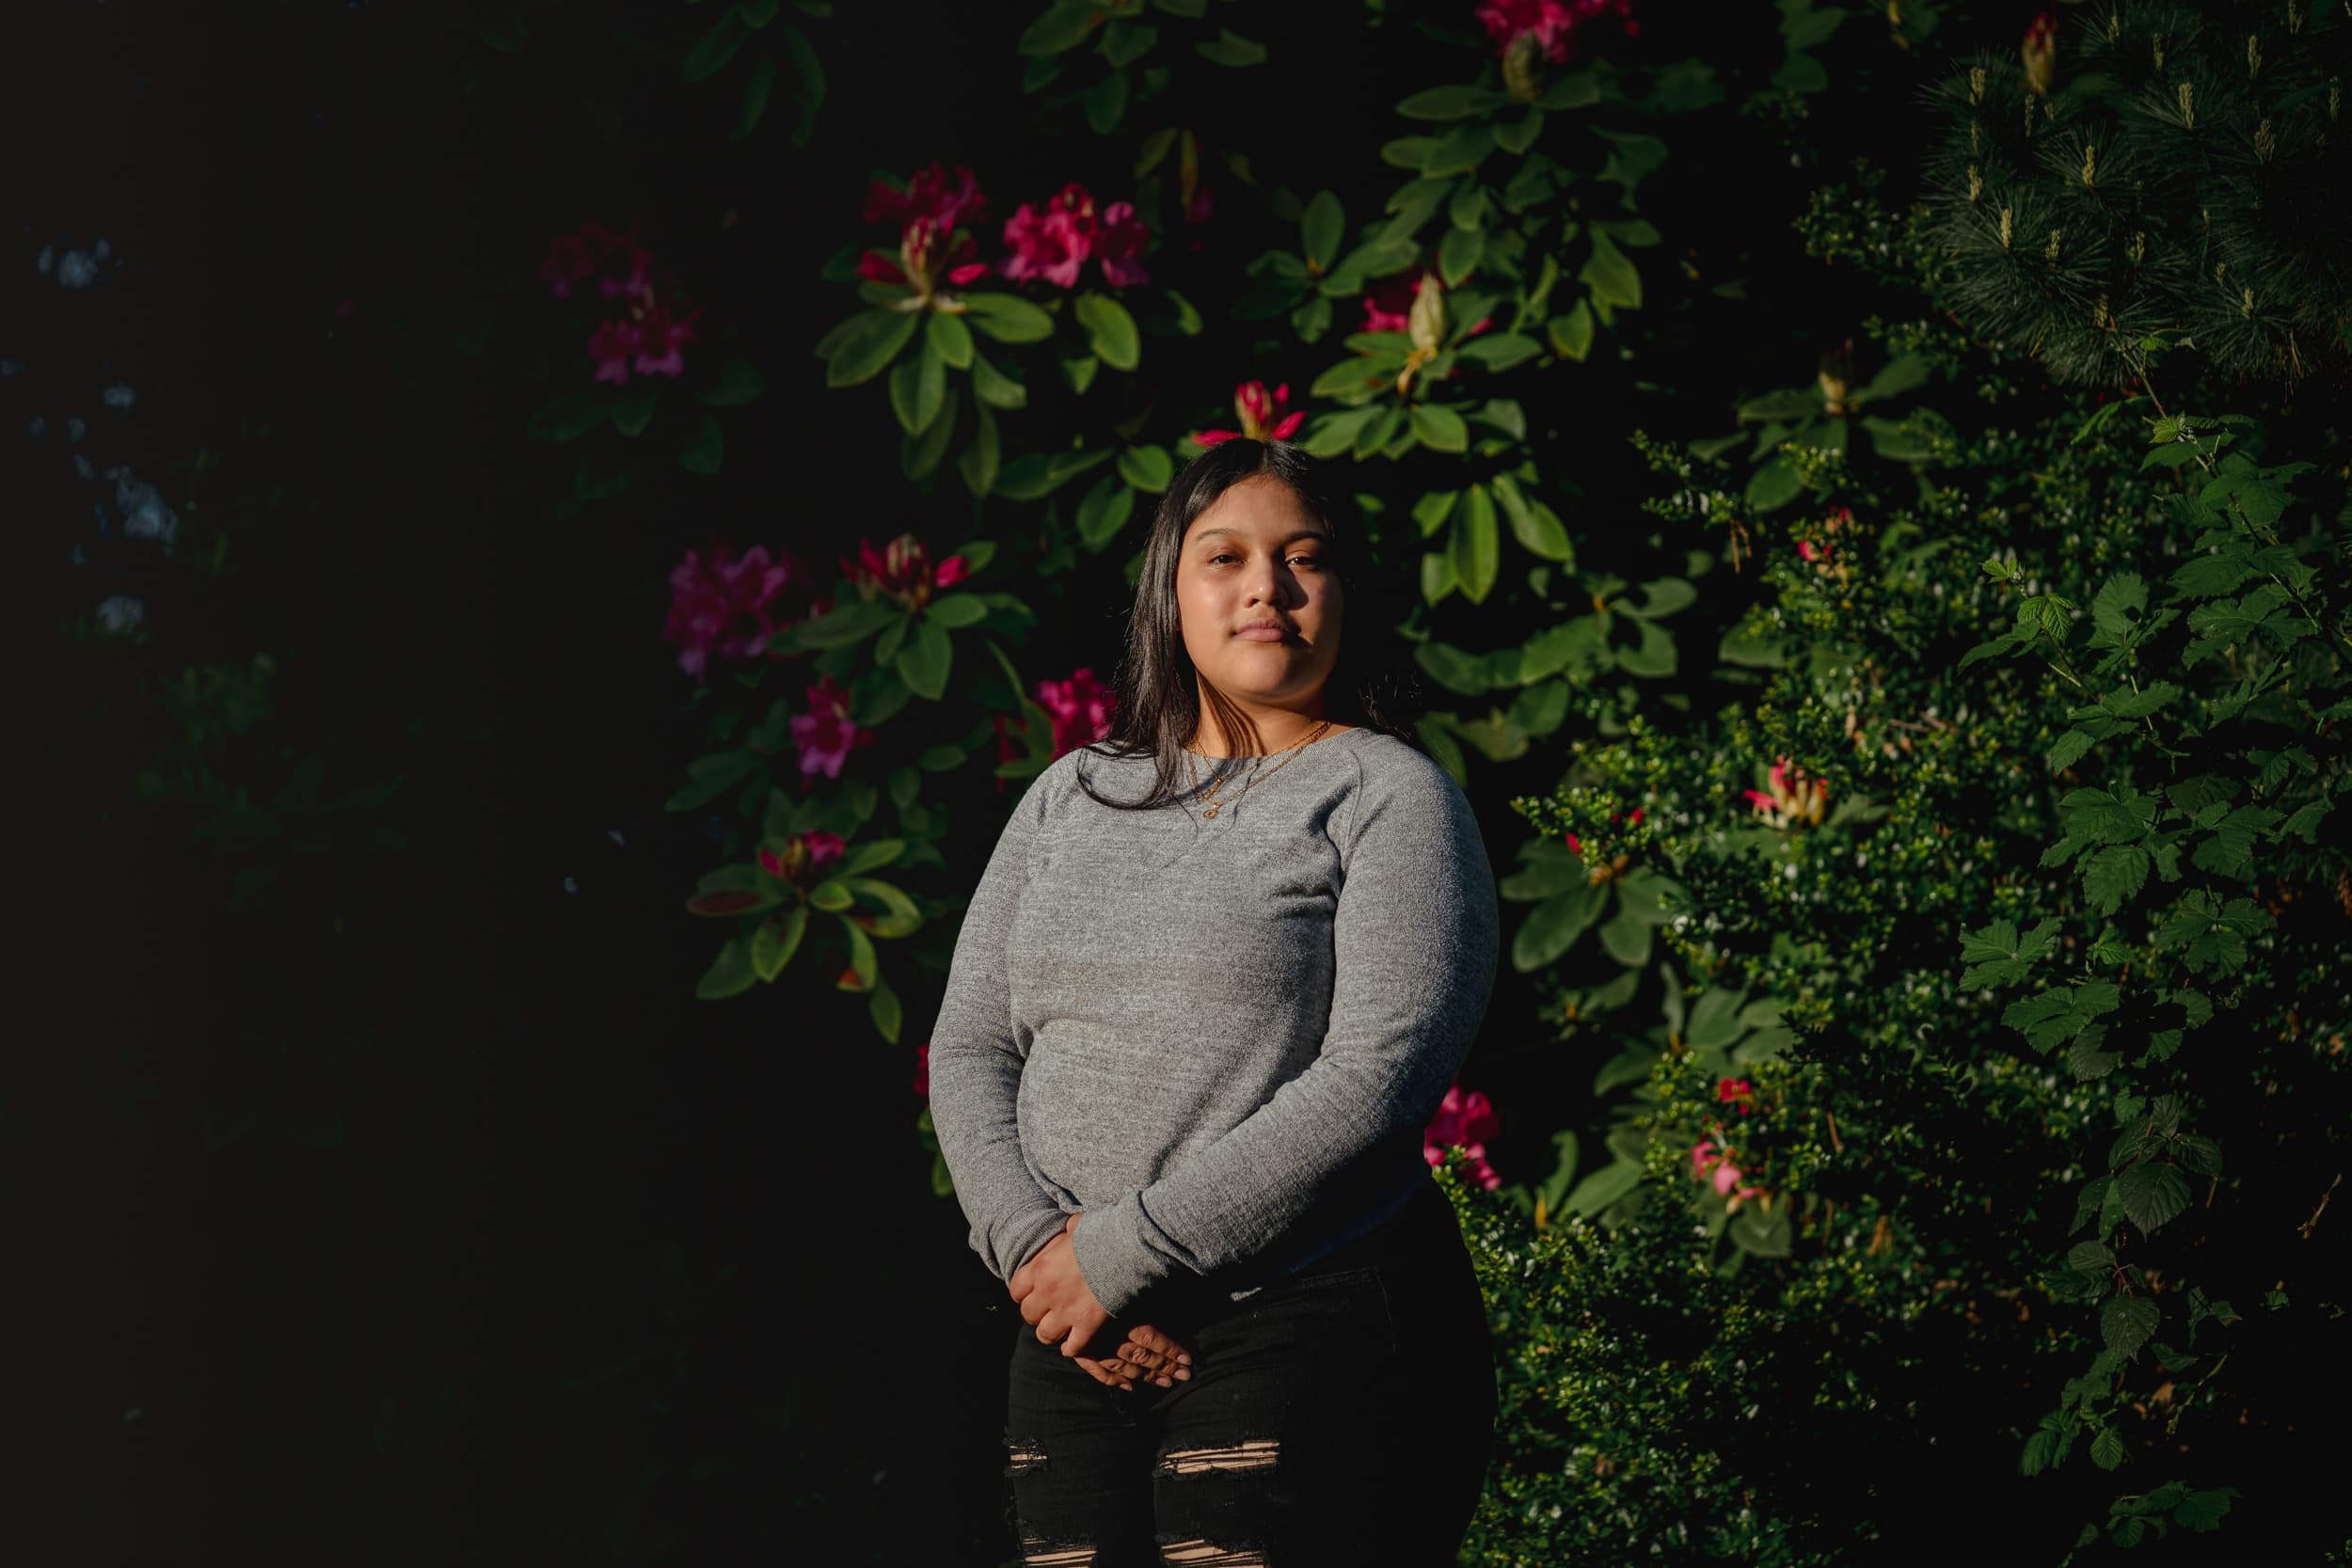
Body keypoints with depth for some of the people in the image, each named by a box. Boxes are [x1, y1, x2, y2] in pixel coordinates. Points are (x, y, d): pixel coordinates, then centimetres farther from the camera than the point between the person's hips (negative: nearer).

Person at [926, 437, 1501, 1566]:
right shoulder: (1072, 796, 16)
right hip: (1072, 1348, 5)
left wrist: (1125, 1254, -13)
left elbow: (1377, 1078, -12)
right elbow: (969, 1049, 12)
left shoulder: (1388, 797, -1)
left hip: (1309, 1334, -5)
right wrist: (1035, 1247, -7)